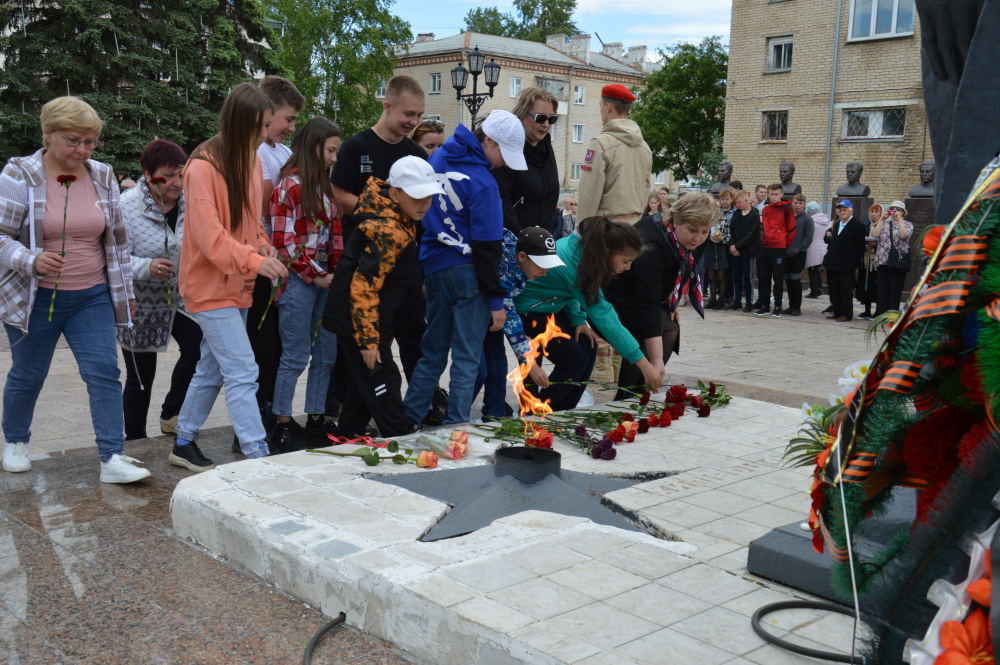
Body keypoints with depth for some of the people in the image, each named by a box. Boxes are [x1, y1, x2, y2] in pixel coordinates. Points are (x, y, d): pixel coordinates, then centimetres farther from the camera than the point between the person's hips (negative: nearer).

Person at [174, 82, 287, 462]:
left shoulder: (252, 160, 10)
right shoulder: (204, 166, -16)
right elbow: (208, 234, -21)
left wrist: (262, 245, 0)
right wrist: (253, 261, -30)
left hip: (237, 285, 9)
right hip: (211, 285, -8)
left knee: (212, 369, 17)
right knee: (242, 372, -11)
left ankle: (184, 443, 30)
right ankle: (258, 457, -8)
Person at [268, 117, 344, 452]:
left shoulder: (323, 186, 16)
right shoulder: (290, 185, -9)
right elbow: (284, 242, -14)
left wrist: (335, 273, 5)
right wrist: (316, 275, -11)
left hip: (324, 281, 8)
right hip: (298, 283, -8)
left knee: (327, 354, 9)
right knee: (295, 358, -3)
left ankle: (316, 422, 19)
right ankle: (282, 429, 7)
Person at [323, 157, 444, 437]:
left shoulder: (398, 222, 8)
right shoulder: (387, 231, -25)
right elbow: (363, 285, -27)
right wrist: (368, 339, -25)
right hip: (358, 320, -11)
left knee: (366, 385, 18)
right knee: (382, 387, -5)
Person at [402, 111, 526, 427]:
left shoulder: (439, 158, 9)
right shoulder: (483, 182, -15)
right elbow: (487, 246, -15)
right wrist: (496, 300, -10)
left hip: (433, 267, 7)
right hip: (467, 272, -7)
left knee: (432, 353, 16)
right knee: (466, 359, 2)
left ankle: (406, 420, 19)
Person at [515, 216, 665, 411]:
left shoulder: (581, 246, -9)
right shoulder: (577, 264, -34)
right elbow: (603, 316, -33)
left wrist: (577, 319, -10)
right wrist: (643, 364, -31)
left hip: (550, 305, 9)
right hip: (528, 309, -9)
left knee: (588, 348, 0)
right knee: (575, 359, -13)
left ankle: (562, 412, 8)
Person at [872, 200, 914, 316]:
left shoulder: (907, 224, 7)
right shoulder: (884, 224, 16)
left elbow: (904, 235, -15)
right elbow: (875, 234, -2)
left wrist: (899, 219, -13)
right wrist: (883, 219, -6)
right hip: (882, 261, 3)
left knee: (895, 290, -4)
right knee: (882, 289, 1)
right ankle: (881, 314, 5)